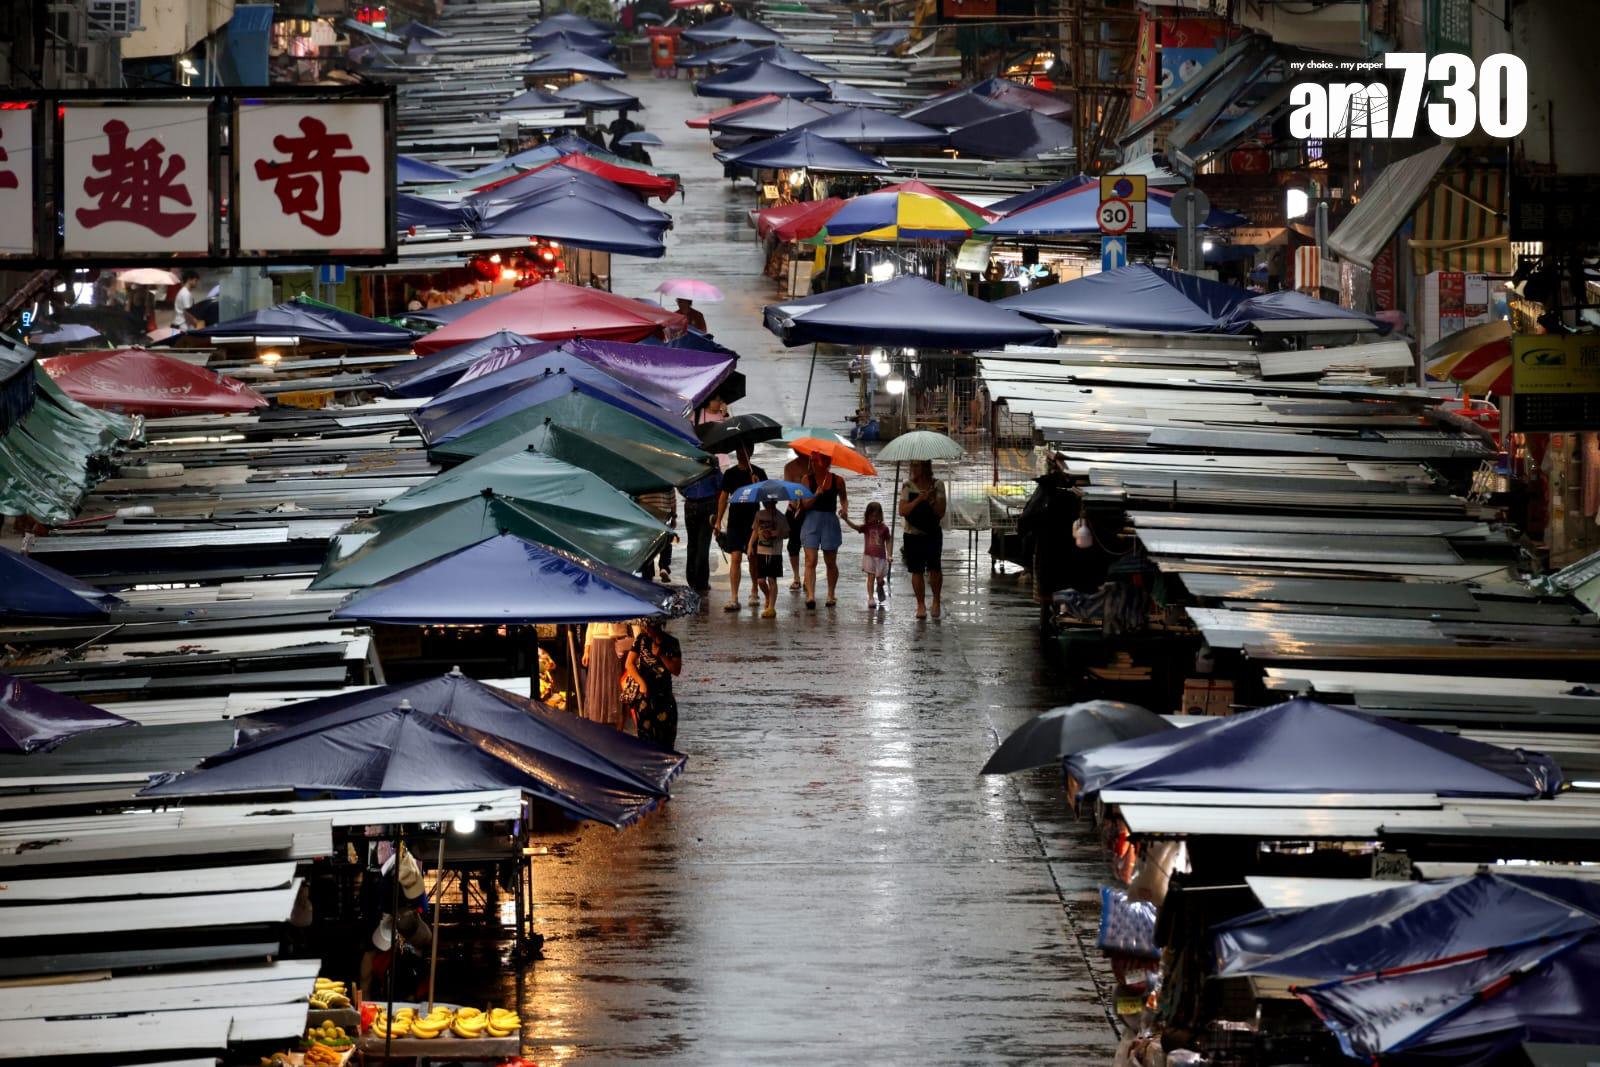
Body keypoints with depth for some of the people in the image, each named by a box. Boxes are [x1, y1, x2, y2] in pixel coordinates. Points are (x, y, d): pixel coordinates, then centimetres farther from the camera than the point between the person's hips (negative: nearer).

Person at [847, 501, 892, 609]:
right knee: (871, 577, -3)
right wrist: (846, 520, -34)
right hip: (869, 556, 0)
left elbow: (887, 542, 4)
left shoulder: (884, 528, -1)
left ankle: (880, 588, 40)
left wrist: (889, 555, -4)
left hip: (880, 557, 0)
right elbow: (855, 527, -18)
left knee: (880, 580, 6)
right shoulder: (866, 527, -2)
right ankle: (870, 599, 0)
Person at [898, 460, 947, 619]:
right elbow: (902, 511, -9)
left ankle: (936, 601, 7)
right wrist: (918, 500, -19)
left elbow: (941, 512, -4)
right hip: (913, 534, 1)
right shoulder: (908, 487, 1)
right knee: (917, 570, 1)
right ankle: (920, 605, 12)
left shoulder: (937, 485, 0)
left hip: (933, 534, -1)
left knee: (934, 567, -12)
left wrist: (931, 500, -20)